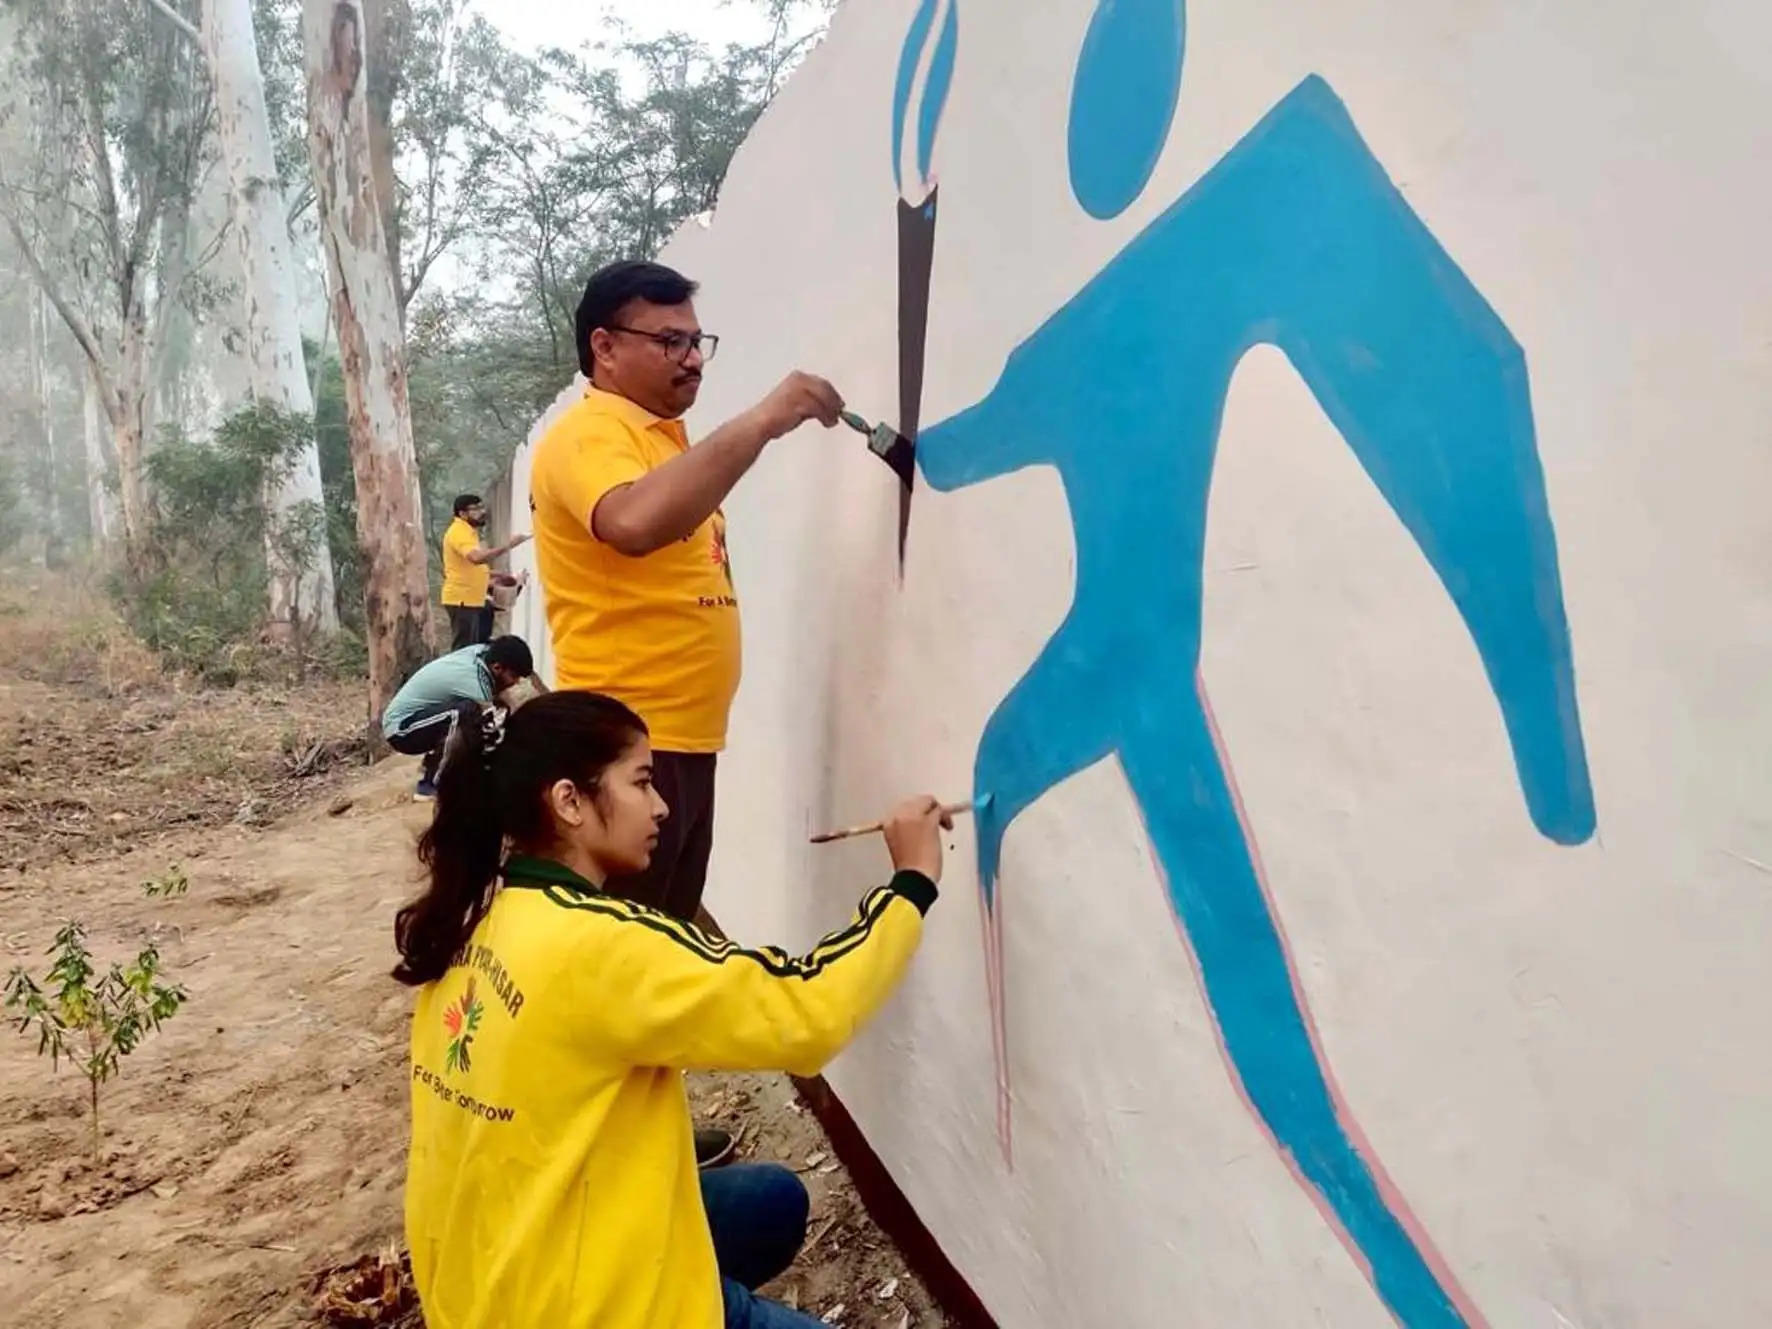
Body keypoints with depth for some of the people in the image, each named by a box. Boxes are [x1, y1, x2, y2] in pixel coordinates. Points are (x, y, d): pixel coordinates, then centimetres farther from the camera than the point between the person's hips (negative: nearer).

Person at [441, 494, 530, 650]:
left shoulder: (468, 532, 17)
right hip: (462, 600, -10)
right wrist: (508, 545, -31)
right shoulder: (459, 532, -15)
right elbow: (477, 557, -33)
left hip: (473, 600, 10)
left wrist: (493, 574, 16)